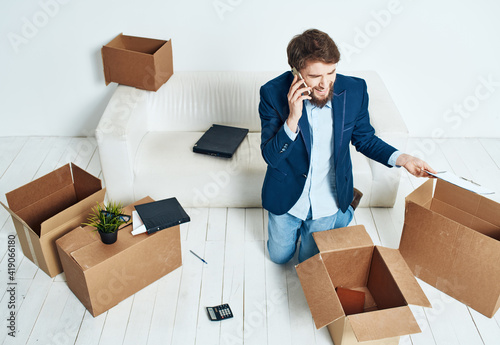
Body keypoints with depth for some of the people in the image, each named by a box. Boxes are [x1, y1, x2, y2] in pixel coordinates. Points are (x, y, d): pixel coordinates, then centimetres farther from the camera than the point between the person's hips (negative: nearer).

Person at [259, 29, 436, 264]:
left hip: (328, 198, 0)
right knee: (279, 256, 21)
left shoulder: (354, 90, -19)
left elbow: (365, 139, -3)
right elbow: (270, 157, -23)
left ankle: (347, 207, 40)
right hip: (287, 196, 0)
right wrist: (293, 119, -39)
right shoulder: (273, 93, -24)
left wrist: (401, 158, -19)